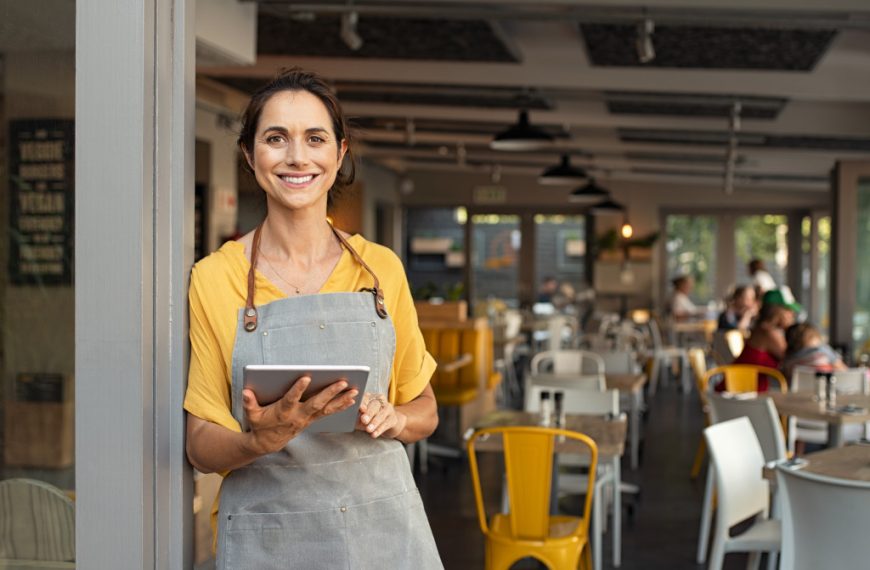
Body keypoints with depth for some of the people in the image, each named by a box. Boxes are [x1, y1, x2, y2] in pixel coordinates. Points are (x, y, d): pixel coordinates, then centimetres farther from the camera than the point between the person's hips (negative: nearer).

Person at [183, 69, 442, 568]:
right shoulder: (214, 278, -3)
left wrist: (393, 419, -10)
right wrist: (261, 441, -21)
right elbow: (201, 446, -2)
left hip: (383, 528, 2)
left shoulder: (381, 269, 2)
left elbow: (424, 410, 11)